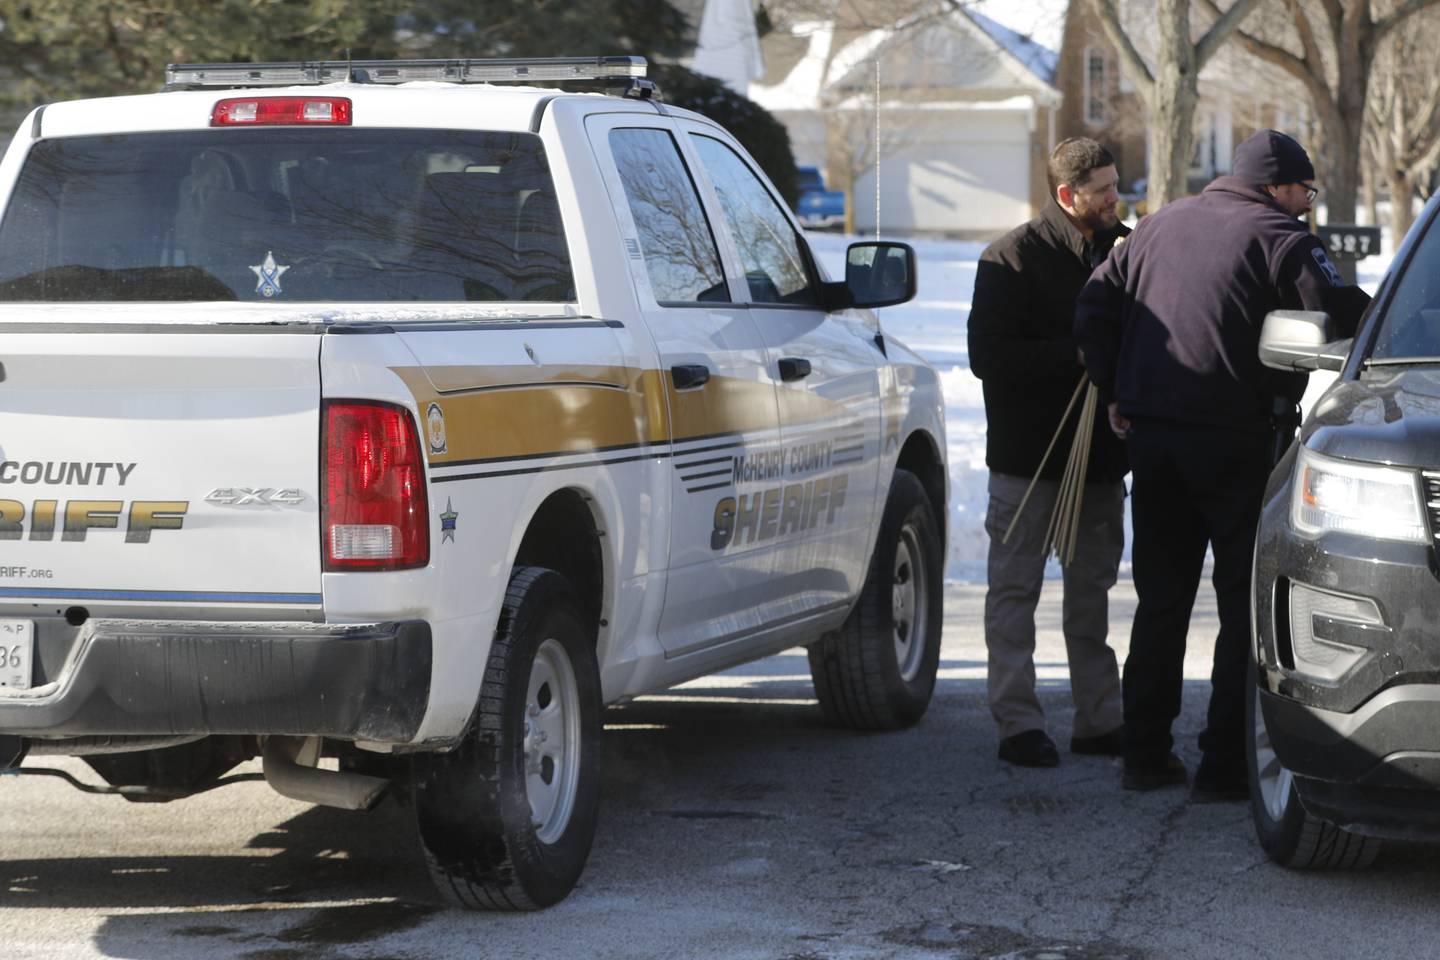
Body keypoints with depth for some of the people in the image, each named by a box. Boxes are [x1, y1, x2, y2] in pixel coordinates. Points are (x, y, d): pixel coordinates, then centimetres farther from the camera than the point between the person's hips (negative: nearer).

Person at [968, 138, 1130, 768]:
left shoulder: (1119, 249, 8)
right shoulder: (1011, 259, -10)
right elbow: (988, 358, -17)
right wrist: (1077, 355, -21)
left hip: (1099, 454, 6)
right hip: (1028, 455, -6)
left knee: (1092, 590, 12)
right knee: (1015, 590, -1)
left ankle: (1100, 718, 18)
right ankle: (1017, 723, 3)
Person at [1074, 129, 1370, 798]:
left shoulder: (1157, 227, 15)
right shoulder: (1280, 239, -5)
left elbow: (1094, 309, 15)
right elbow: (1346, 318, -14)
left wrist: (1115, 394, 18)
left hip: (1150, 433, 6)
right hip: (1232, 436, -6)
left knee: (1161, 598, 15)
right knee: (1247, 601, 1)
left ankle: (1145, 755, 17)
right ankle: (1226, 763, -3)